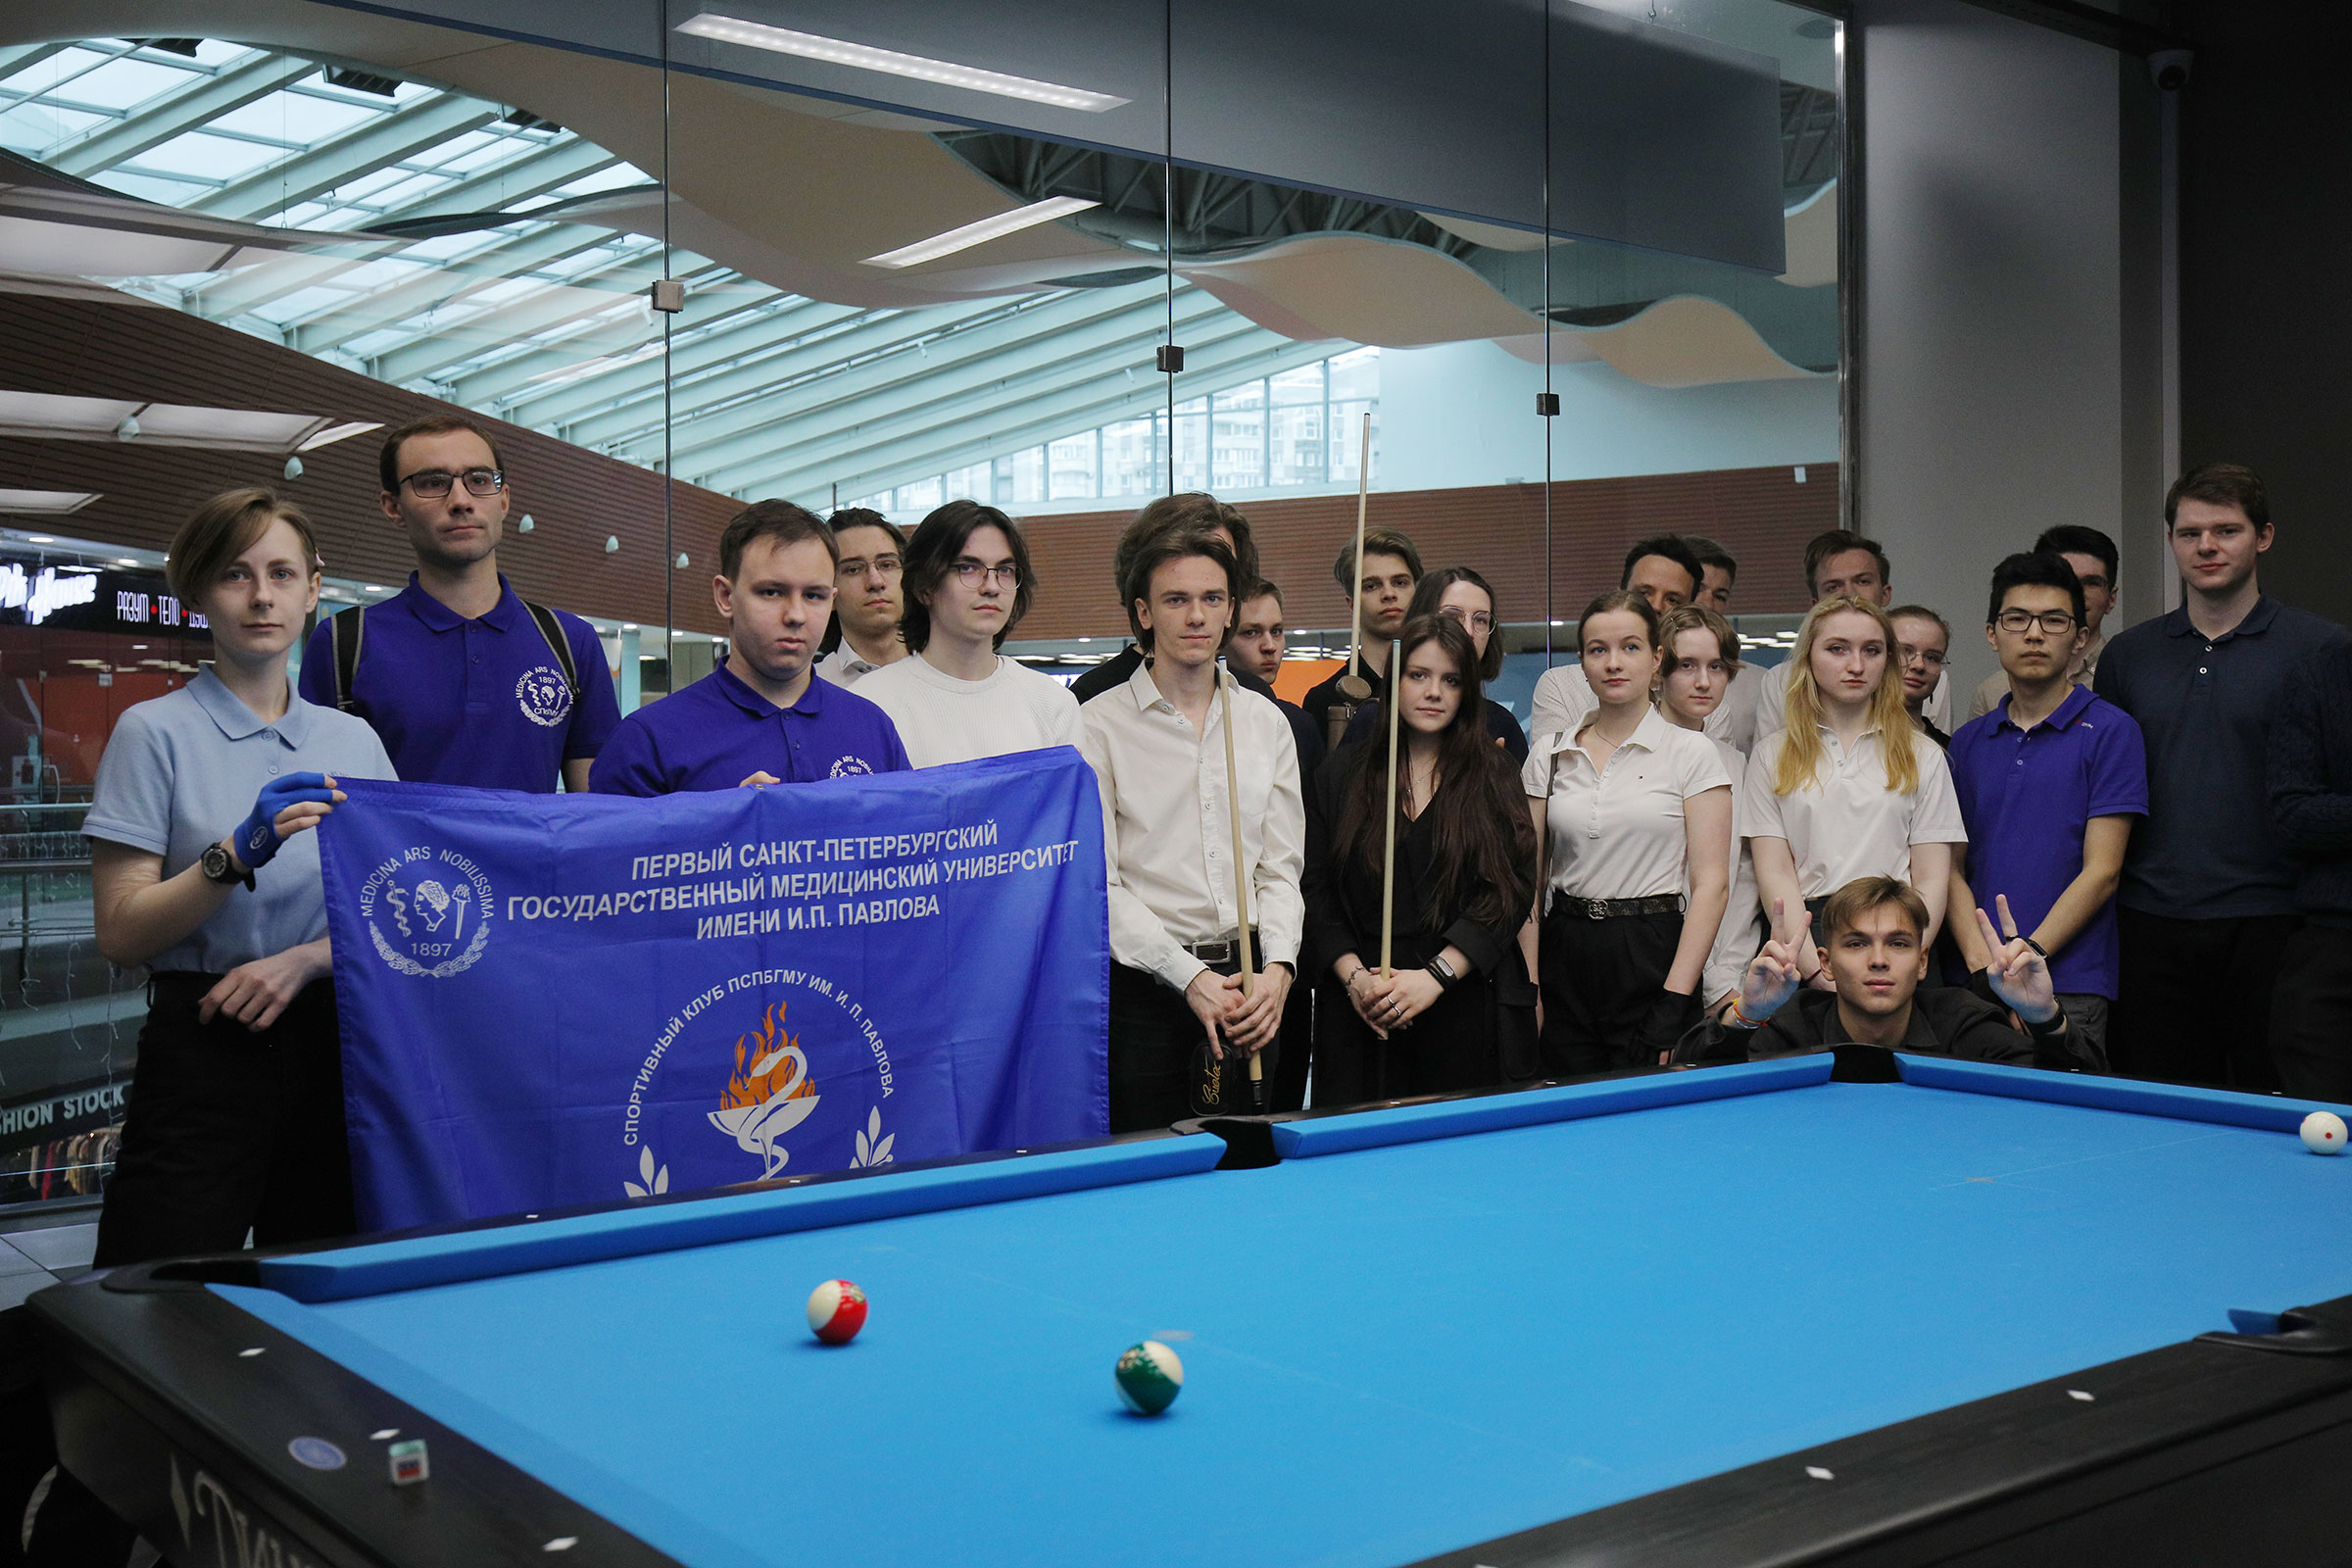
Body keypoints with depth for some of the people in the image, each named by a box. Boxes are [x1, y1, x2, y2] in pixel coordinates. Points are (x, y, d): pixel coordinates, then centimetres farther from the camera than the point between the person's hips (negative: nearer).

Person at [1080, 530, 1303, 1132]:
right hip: (1143, 980, -3)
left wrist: (1277, 966, -9)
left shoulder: (1266, 720, 10)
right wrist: (1190, 978, -15)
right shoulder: (1099, 725, -4)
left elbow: (1281, 868, 9)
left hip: (1248, 977, 4)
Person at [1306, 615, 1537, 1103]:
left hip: (1467, 1012, -1)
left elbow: (1512, 890, -3)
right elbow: (1315, 889, 5)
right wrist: (1353, 976, -9)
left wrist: (1434, 976, -12)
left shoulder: (1494, 776, 6)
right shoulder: (1345, 771, 8)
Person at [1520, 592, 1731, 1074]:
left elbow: (1712, 882, -6)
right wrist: (1529, 986, 0)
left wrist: (1674, 1003, -13)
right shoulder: (1549, 755, 8)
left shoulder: (1691, 753, -2)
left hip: (1653, 957, -3)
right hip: (1566, 958, 3)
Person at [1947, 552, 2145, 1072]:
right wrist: (1980, 958, -8)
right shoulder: (1968, 741, 13)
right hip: (1973, 988, 4)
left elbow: (2102, 870, -7)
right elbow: (1952, 864, 9)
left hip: (2068, 989, -4)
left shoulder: (2110, 731, -1)